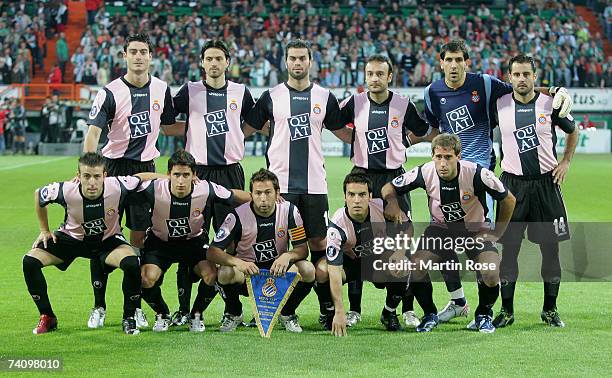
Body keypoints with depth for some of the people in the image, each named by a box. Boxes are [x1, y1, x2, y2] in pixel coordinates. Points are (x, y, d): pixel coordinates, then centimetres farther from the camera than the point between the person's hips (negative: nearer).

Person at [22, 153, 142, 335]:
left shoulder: (118, 187, -32)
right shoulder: (66, 191, -29)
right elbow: (38, 194, -5)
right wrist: (44, 231, 1)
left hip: (108, 239, -1)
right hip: (72, 237, 1)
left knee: (131, 263, -31)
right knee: (30, 261, -18)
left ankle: (129, 318, -7)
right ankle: (47, 317, 1)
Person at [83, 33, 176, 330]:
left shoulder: (161, 89, 5)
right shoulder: (111, 92, -10)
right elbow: (93, 132, -19)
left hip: (145, 167, 3)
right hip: (114, 167, -3)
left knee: (139, 236, 5)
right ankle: (99, 307, 6)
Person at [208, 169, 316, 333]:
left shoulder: (289, 211, -10)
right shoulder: (238, 215, -16)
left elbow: (302, 249, -7)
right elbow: (213, 251, -18)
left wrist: (287, 256, -31)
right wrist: (238, 262, -38)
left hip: (279, 271, 2)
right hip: (246, 270, -2)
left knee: (308, 269, -27)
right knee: (225, 273, -34)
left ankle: (287, 313, 2)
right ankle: (234, 313, 0)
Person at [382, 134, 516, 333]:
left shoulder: (477, 173, -26)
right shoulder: (425, 173, -21)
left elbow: (508, 200, -10)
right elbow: (389, 188, -5)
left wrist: (496, 233, -6)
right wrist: (392, 202, -27)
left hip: (476, 229, -2)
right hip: (440, 228, 2)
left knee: (491, 275, -25)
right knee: (416, 267, -22)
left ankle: (483, 315, 9)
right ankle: (430, 314, 6)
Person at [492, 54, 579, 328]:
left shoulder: (550, 105, -1)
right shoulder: (500, 105, 1)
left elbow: (573, 131, 15)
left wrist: (565, 162, 6)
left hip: (546, 182, 0)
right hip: (513, 183, 0)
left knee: (550, 247, 2)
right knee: (509, 247, -1)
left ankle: (550, 310, 14)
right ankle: (506, 310, 8)